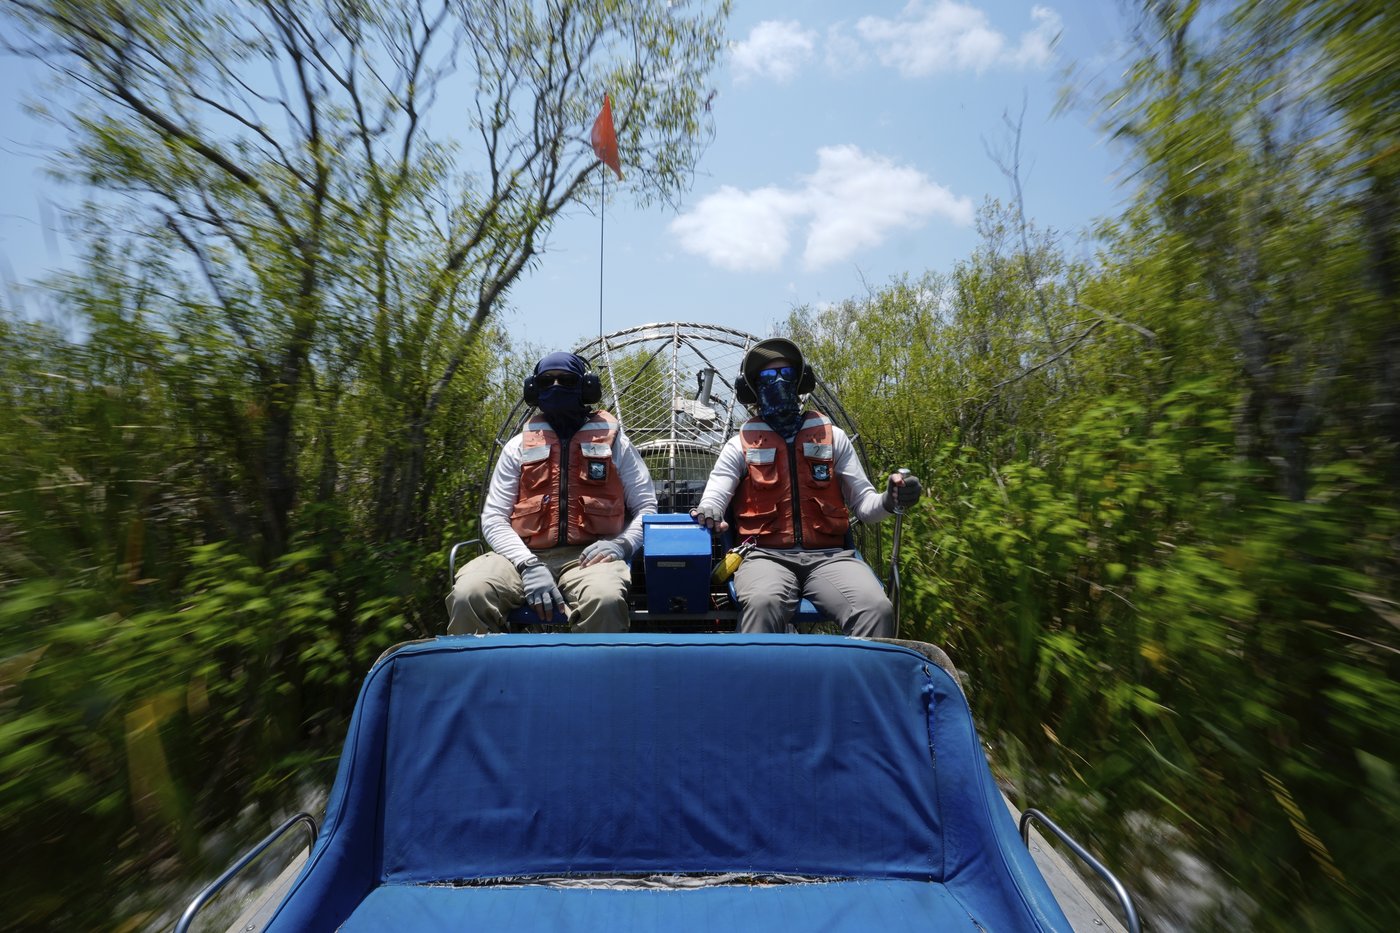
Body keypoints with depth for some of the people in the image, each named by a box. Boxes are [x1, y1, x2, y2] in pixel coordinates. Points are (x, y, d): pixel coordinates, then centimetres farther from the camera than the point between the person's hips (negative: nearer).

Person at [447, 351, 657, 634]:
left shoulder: (613, 441, 13)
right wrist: (528, 564, -10)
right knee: (468, 594, -28)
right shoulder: (518, 446, 16)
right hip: (526, 554, 2)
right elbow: (493, 518, 9)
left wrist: (622, 543, -10)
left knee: (604, 599, -36)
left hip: (588, 555, -1)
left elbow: (647, 508, 12)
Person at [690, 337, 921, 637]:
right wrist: (707, 515, -19)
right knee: (762, 604, -36)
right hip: (766, 555, -1)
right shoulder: (740, 445, 13)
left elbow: (863, 502, 15)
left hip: (829, 555, 2)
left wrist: (889, 500, -8)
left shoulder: (832, 436, 17)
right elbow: (713, 498, 6)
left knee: (877, 608, -28)